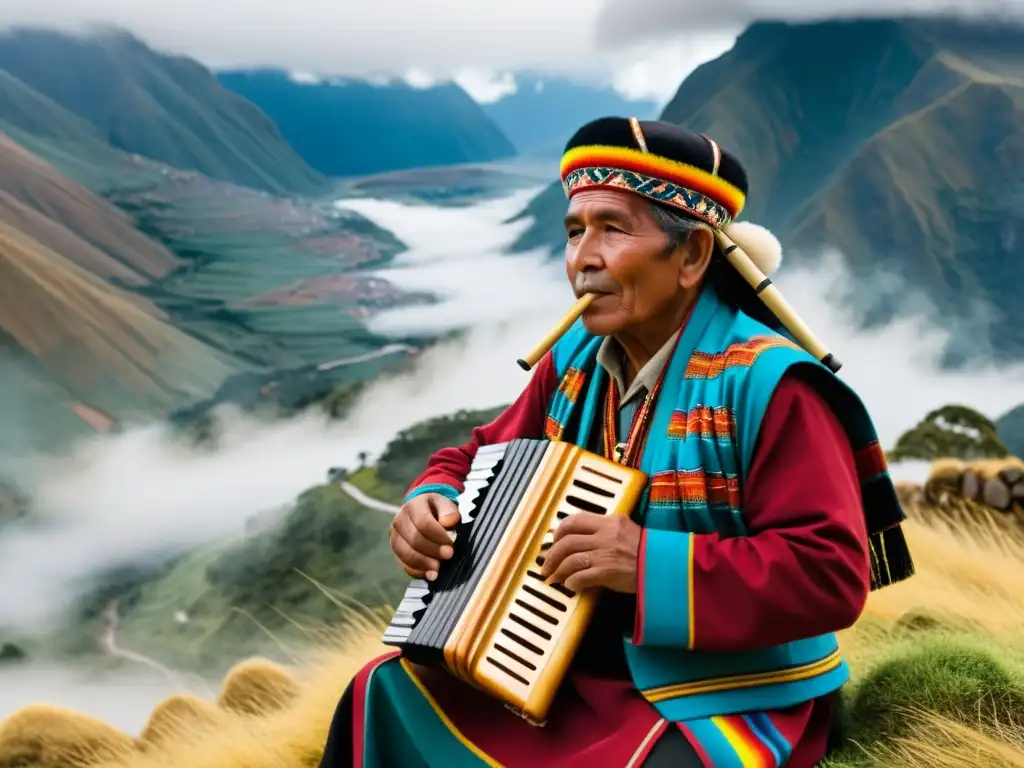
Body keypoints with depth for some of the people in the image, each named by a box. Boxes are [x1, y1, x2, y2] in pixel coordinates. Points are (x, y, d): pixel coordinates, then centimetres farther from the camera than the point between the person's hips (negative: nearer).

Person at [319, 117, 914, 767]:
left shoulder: (766, 383, -19)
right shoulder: (576, 359, 4)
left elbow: (833, 574, -25)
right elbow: (480, 460, 17)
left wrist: (650, 563, -31)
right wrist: (432, 504, -6)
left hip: (725, 703, -7)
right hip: (579, 675, 7)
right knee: (388, 695, 7)